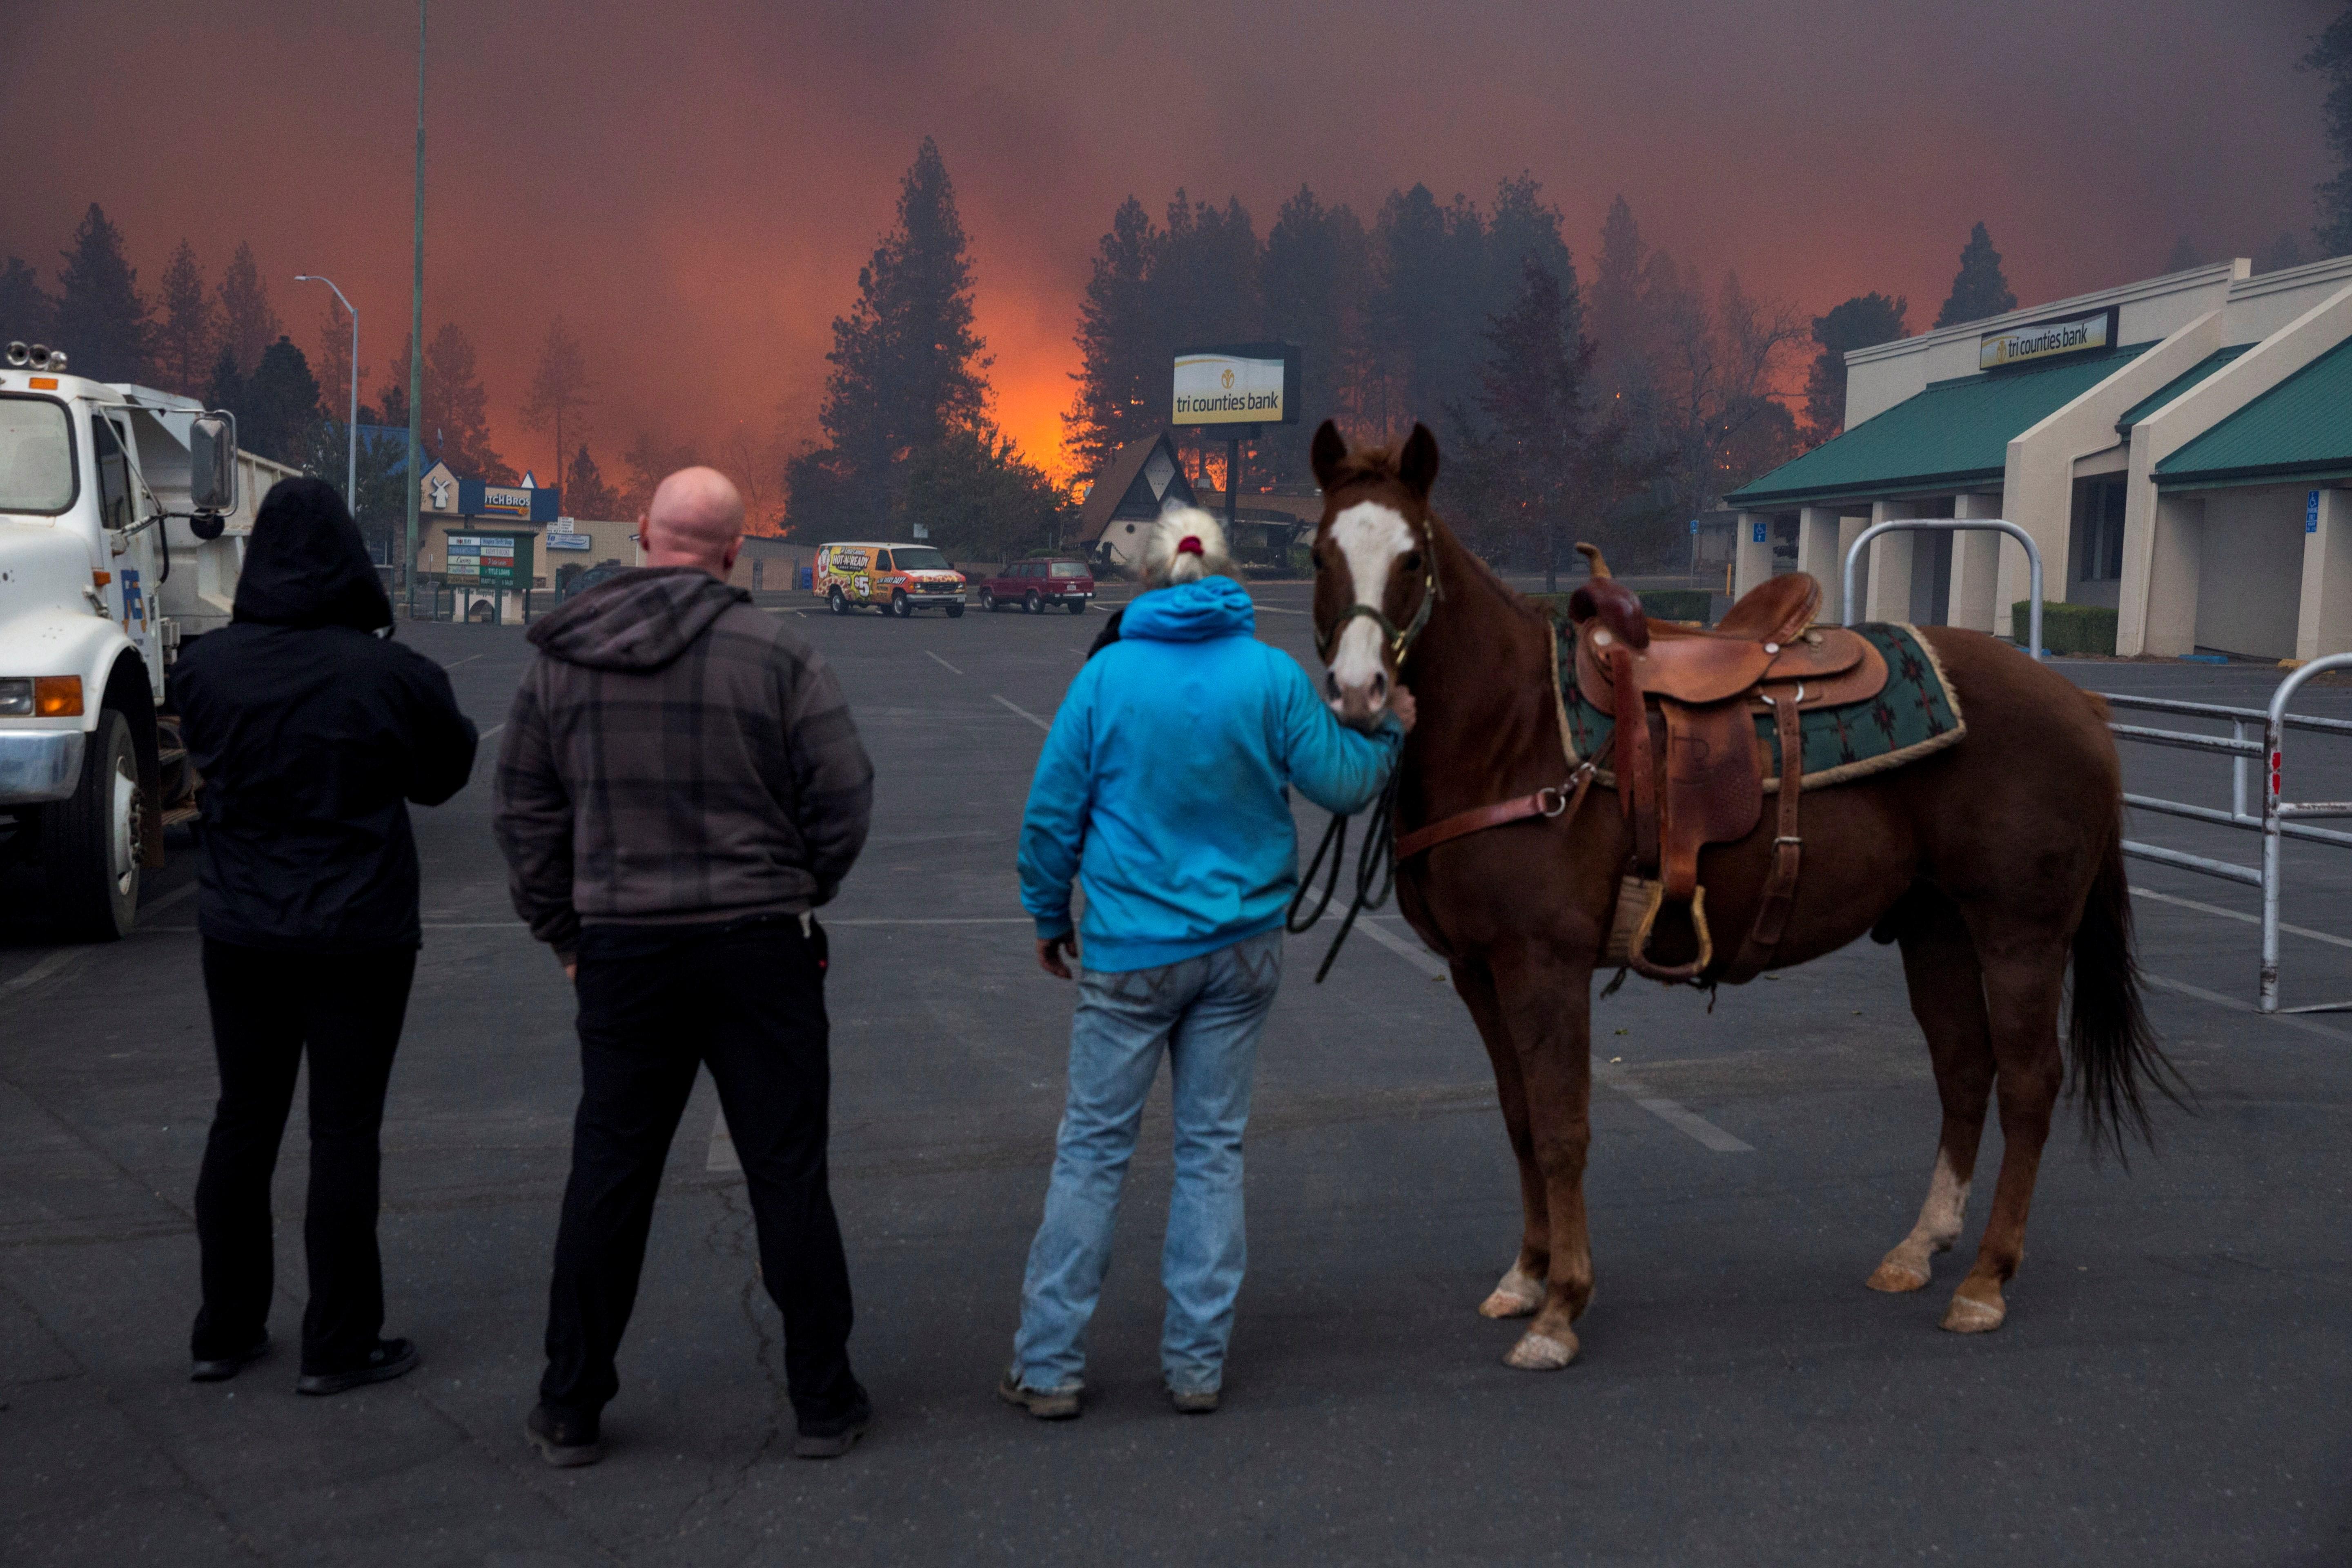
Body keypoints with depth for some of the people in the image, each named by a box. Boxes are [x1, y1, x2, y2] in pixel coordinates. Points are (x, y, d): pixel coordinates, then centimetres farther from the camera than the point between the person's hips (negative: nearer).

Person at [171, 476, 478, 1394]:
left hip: (239, 931, 4)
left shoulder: (206, 666, -4)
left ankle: (224, 1333, 24)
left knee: (243, 1120, 15)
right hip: (358, 936, -4)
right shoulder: (390, 674, -14)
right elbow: (444, 773, 1)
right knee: (344, 1130, 4)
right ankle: (338, 1346, 10)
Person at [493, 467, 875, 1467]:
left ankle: (572, 1409, 18)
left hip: (623, 952, 2)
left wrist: (564, 932, 14)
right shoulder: (775, 654, -8)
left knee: (607, 1176, 11)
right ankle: (822, 1402, 14)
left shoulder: (562, 661, 2)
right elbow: (844, 796, -6)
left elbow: (525, 811, 5)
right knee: (788, 1173, 6)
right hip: (761, 947, -2)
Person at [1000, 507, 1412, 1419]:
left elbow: (1053, 812, -2)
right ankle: (1197, 1363, 15)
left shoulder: (1107, 675, -7)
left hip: (1131, 950, -2)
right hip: (1243, 947, 2)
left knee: (1092, 1148, 6)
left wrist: (1049, 914, 13)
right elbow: (1341, 785, 2)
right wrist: (1390, 734, 22)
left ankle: (1049, 1366, 9)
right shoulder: (1272, 676, -5)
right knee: (1213, 1147, 11)